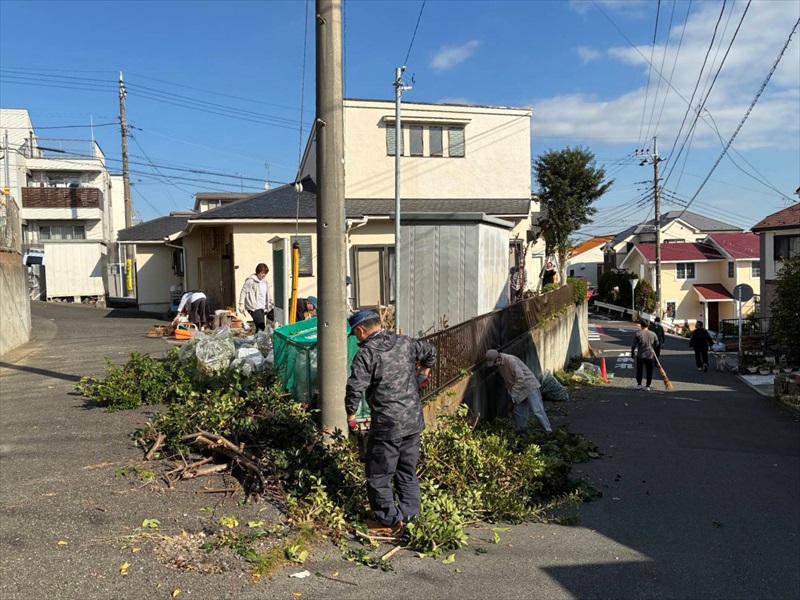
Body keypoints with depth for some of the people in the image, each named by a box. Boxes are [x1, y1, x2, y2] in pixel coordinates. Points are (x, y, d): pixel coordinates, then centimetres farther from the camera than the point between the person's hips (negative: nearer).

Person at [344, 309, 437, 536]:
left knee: (378, 476, 8)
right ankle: (409, 514, 29)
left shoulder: (366, 353, -14)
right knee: (407, 471, 20)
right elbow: (430, 351, 23)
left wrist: (350, 415, -4)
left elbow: (355, 388, -20)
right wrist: (424, 371, 40)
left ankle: (389, 521, 16)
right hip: (414, 421, 7)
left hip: (387, 426, -7)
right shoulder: (405, 342, 6)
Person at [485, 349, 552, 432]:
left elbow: (520, 378, -27)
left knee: (537, 411, -10)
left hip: (530, 386, -9)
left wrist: (513, 393, -21)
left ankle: (549, 431, -5)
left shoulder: (511, 360, -25)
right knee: (518, 412, 10)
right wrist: (509, 390, 10)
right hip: (519, 390, 9)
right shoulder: (499, 364, 3)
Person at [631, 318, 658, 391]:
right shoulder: (653, 334, 0)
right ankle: (648, 386, 9)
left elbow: (633, 344, -7)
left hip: (640, 355, -1)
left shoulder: (638, 333, -9)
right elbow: (656, 343, 12)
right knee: (649, 372, 9)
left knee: (639, 370, 15)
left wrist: (632, 353, 6)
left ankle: (639, 385, 18)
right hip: (650, 355, 1)